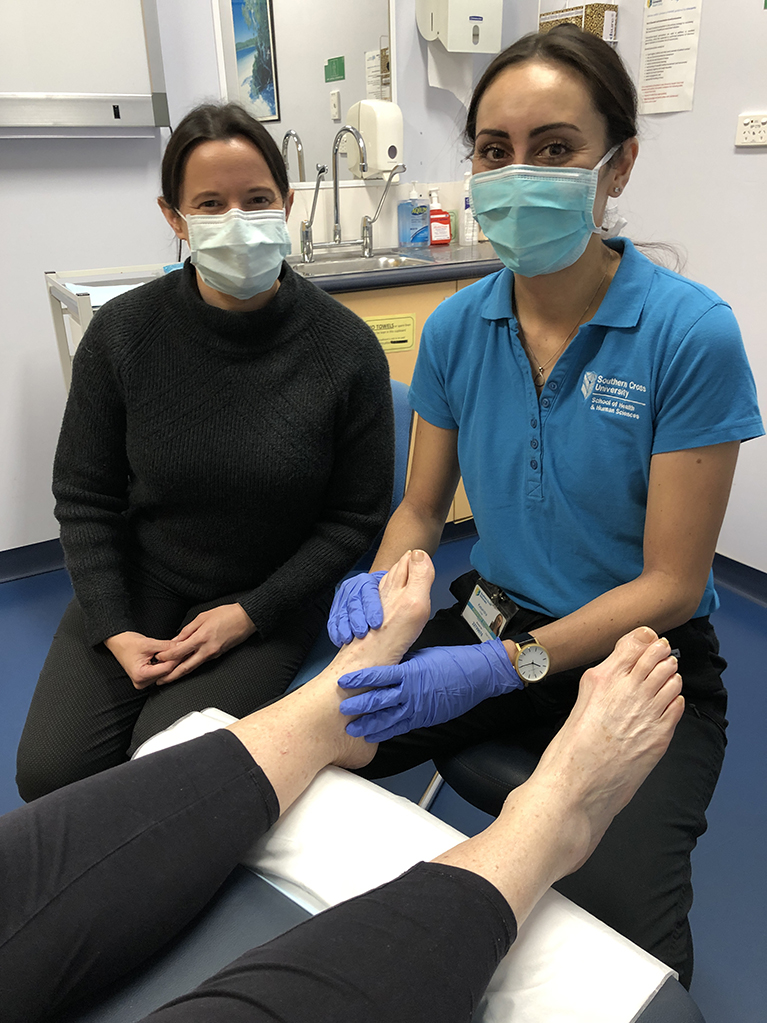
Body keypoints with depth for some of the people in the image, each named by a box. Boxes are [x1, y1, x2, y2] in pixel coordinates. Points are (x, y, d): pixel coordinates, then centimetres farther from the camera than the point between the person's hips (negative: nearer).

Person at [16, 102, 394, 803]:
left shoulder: (346, 348, -14)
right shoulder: (123, 332, -9)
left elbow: (357, 516, -6)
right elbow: (84, 497, 1)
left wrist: (249, 614, -12)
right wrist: (115, 630, -9)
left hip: (272, 593, -2)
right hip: (139, 581, 3)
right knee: (50, 770, -8)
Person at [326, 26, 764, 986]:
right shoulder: (455, 328, -3)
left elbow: (671, 583, -15)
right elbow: (419, 509, 6)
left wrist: (504, 666, -26)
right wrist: (382, 585, -17)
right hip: (496, 618, 4)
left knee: (613, 914, -26)